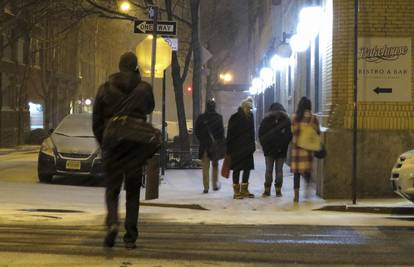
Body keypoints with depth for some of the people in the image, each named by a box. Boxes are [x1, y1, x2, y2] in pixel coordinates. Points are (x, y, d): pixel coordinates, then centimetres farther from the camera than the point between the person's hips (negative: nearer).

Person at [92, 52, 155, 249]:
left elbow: (96, 122, 4)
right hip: (136, 146, 0)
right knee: (133, 191, 9)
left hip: (112, 145, 0)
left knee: (112, 189, 9)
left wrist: (103, 144, 15)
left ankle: (112, 223, -17)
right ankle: (130, 236, 6)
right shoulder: (144, 88, -1)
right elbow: (149, 108, 19)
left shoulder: (105, 89, 0)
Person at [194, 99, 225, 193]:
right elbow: (221, 131, -6)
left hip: (204, 146, 0)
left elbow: (196, 131, 2)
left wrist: (201, 140, 11)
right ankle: (215, 184, 17)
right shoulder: (218, 117, -6)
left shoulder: (201, 118, -2)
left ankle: (206, 187, 1)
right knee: (215, 165, 17)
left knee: (205, 167, 5)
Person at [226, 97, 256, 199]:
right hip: (237, 148, -6)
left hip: (247, 148, 6)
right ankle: (236, 191, 5)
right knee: (237, 169, 0)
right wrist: (229, 149, -14)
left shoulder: (250, 116, 8)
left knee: (247, 168, 9)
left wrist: (252, 145, 9)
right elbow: (230, 134, -11)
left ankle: (244, 190, 20)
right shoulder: (235, 118, -10)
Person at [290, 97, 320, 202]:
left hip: (296, 146, 1)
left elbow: (292, 131, 6)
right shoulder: (312, 118, -5)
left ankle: (296, 194, 3)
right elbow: (317, 132, -2)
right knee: (307, 169, 10)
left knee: (296, 171, 5)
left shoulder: (294, 117, 0)